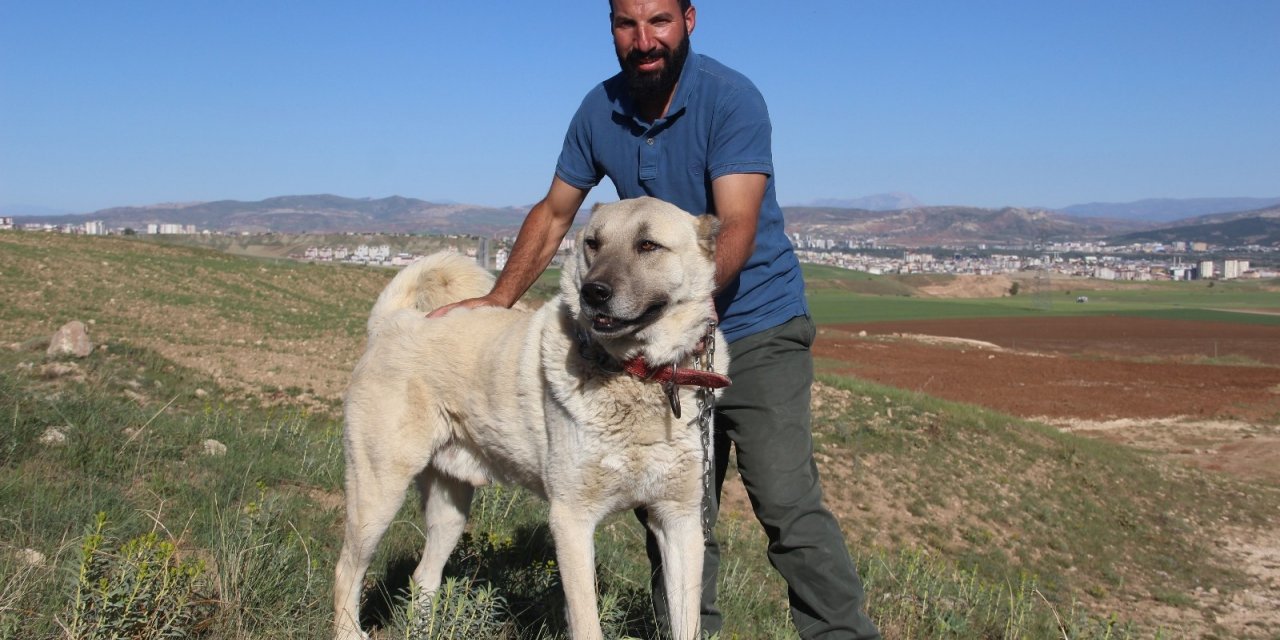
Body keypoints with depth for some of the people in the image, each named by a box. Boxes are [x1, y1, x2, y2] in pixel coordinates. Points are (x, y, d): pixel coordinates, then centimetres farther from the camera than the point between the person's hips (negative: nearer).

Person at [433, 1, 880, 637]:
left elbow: (737, 231, -25)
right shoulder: (600, 109, 0)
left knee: (787, 502, -13)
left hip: (755, 327, -5)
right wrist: (498, 299, 5)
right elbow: (553, 214, 11)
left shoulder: (732, 99, -16)